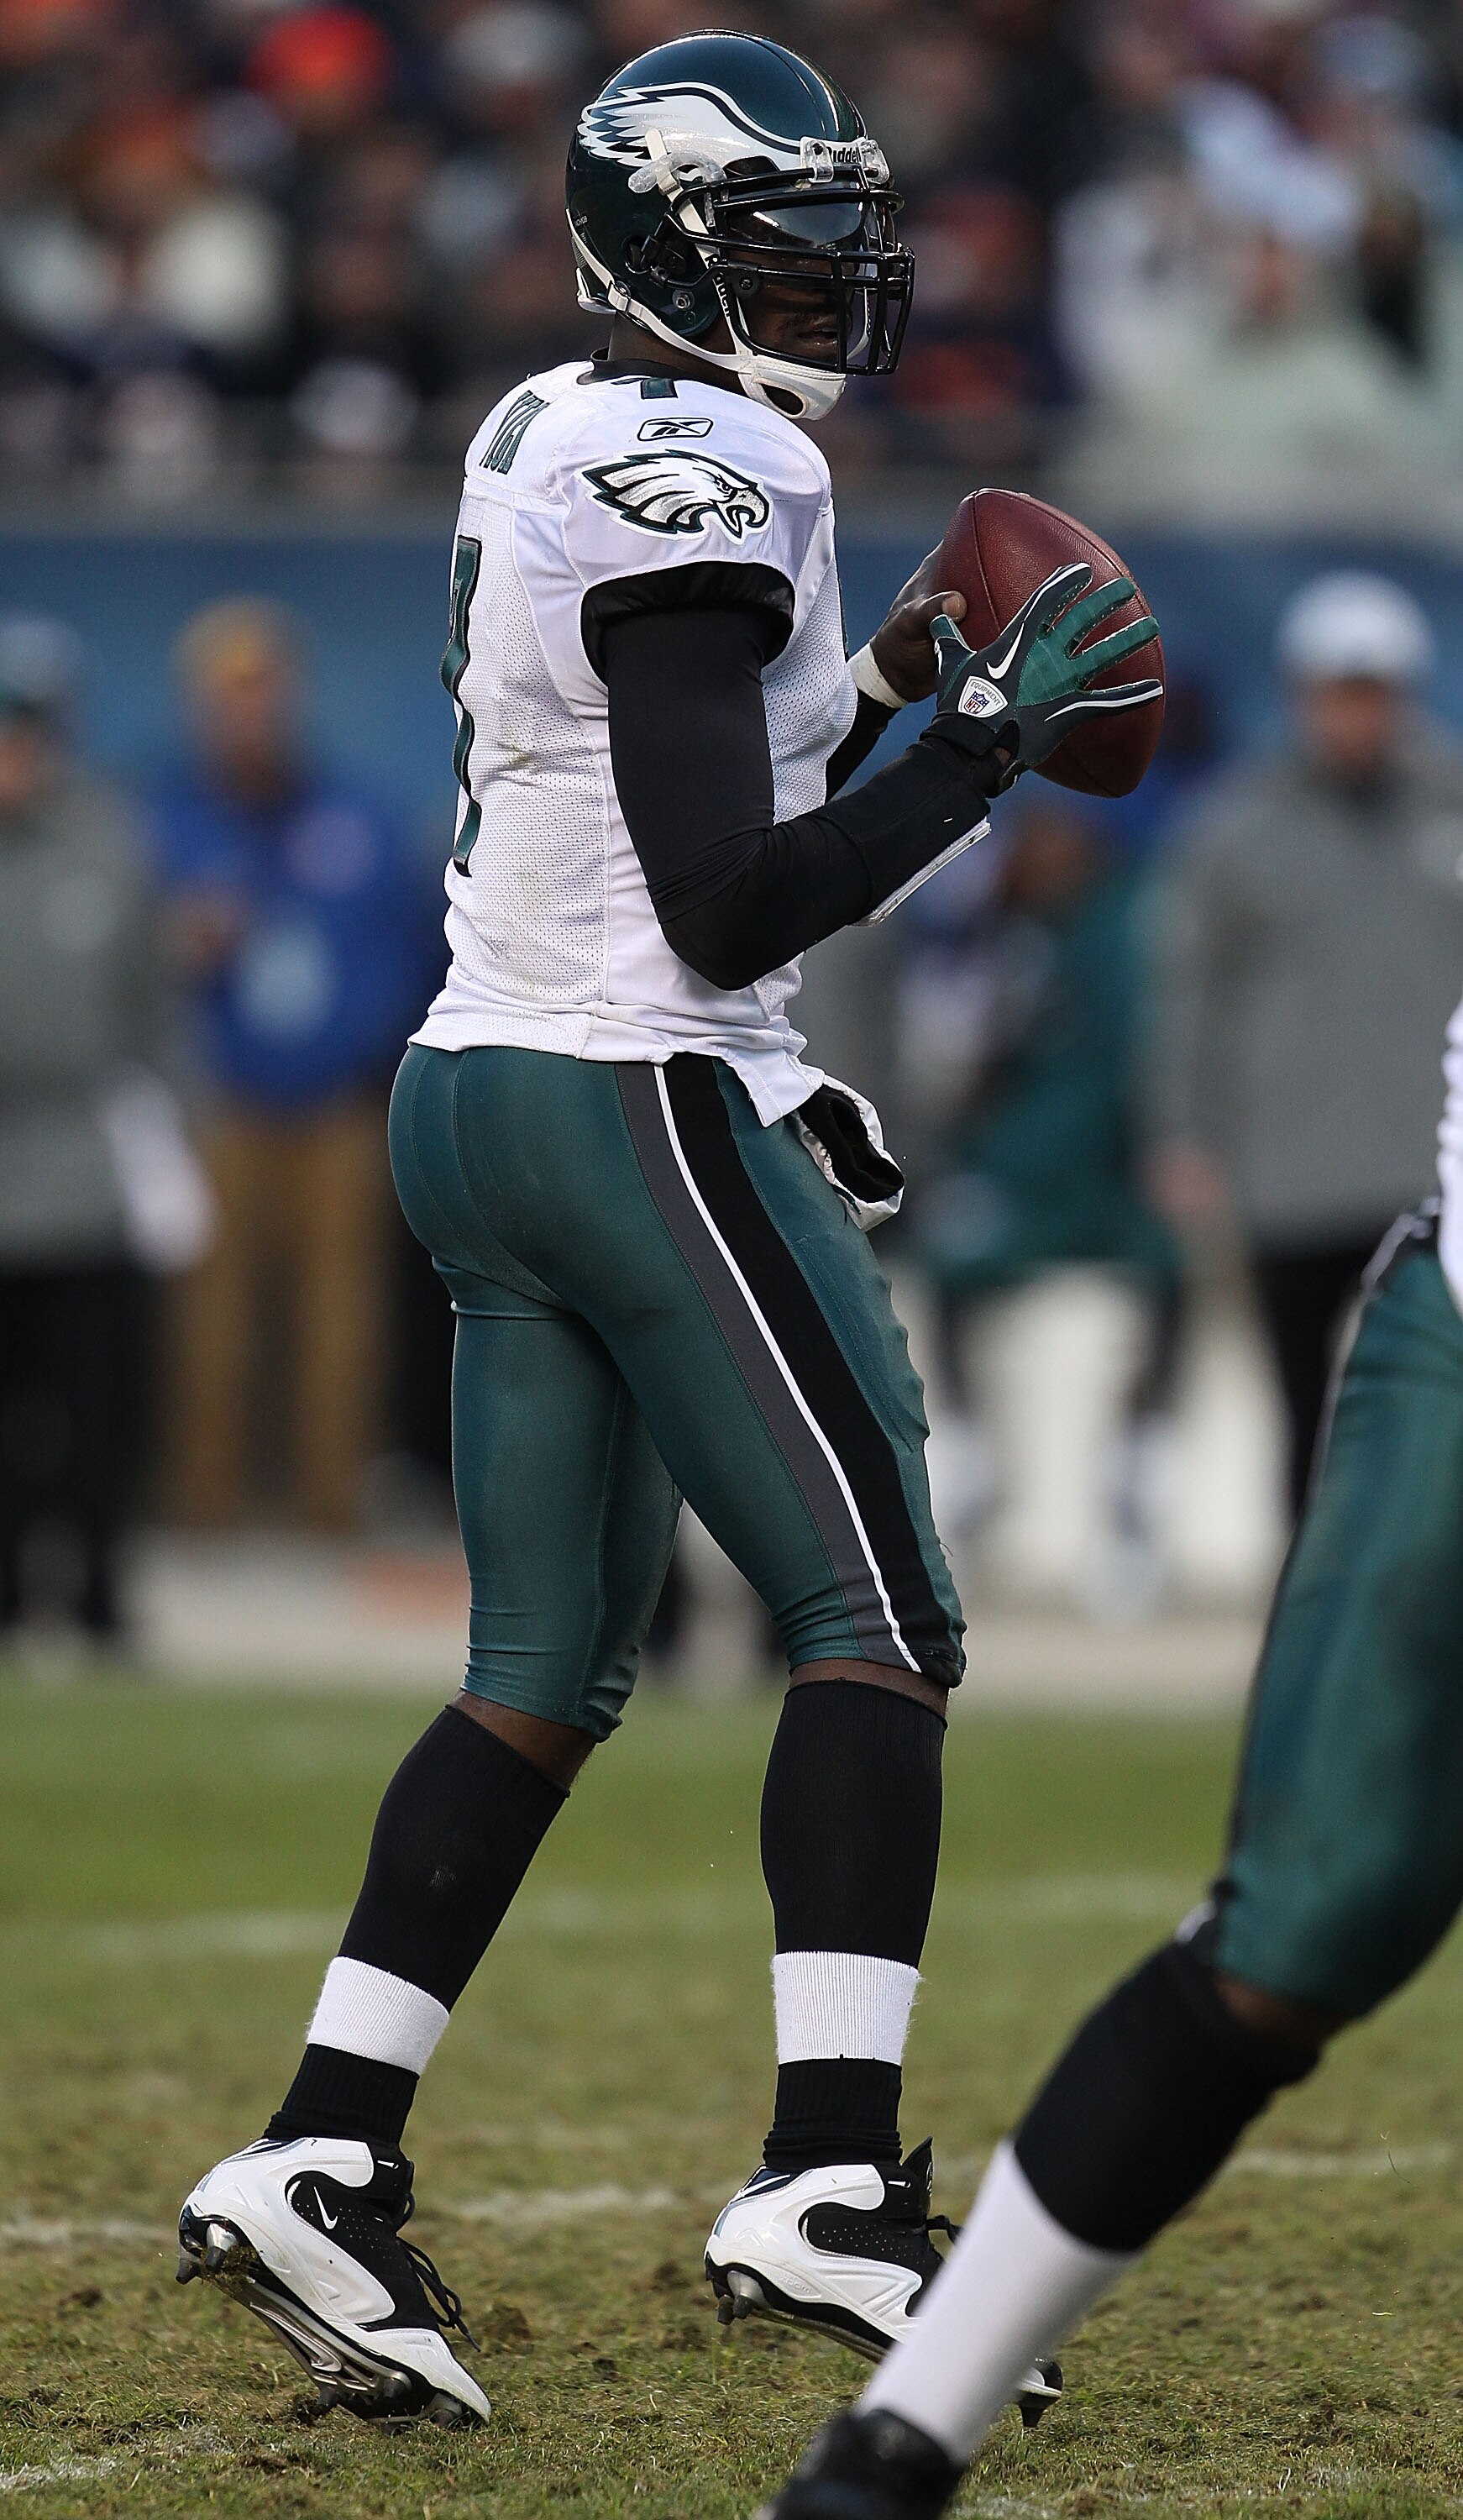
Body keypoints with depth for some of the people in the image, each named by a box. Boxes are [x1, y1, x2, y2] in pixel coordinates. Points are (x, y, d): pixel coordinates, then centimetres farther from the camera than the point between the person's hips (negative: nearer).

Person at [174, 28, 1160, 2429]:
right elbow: (727, 910, -19)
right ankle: (831, 2181, -11)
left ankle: (322, 2155, 6)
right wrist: (988, 743, -13)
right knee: (877, 1621, -5)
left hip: (479, 1098, 9)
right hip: (647, 1101, -9)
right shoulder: (700, 483, -15)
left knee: (548, 1670, 12)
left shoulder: (547, 441, 15)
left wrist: (883, 682, 14)